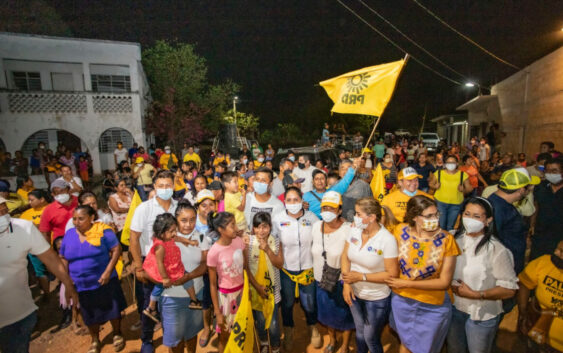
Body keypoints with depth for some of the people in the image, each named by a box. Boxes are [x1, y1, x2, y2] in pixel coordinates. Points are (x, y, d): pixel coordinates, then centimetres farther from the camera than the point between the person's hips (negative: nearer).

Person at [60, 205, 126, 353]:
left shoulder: (103, 231, -14)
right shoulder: (69, 234, -1)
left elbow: (116, 249, -14)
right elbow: (63, 258, 8)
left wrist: (108, 271, -20)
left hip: (104, 282, -3)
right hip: (81, 286, 4)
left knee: (113, 310, 12)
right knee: (90, 315, 19)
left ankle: (117, 335, 38)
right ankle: (95, 341, 43)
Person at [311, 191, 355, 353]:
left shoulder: (348, 229, -22)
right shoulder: (316, 226, -5)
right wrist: (314, 272, 12)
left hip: (341, 281, -4)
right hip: (321, 279, 5)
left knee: (344, 315, 17)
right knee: (326, 313, 25)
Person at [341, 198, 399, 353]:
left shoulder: (387, 240, -24)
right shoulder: (354, 231, -11)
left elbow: (392, 274, -20)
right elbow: (345, 256, -2)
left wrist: (361, 277, -22)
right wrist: (346, 283, -13)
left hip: (376, 299, -4)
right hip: (354, 293, 5)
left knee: (371, 339, 14)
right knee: (359, 331, 27)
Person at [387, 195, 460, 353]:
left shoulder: (446, 239, -18)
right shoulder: (401, 231, -13)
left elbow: (444, 282, -16)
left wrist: (407, 283, -16)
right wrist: (394, 283, -7)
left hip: (433, 306, -1)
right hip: (402, 300, 2)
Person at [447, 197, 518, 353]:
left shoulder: (497, 250, -21)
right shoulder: (455, 239, -7)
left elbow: (509, 289, -18)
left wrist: (475, 294, -22)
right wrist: (453, 287, -12)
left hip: (482, 315, -4)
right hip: (454, 307, 4)